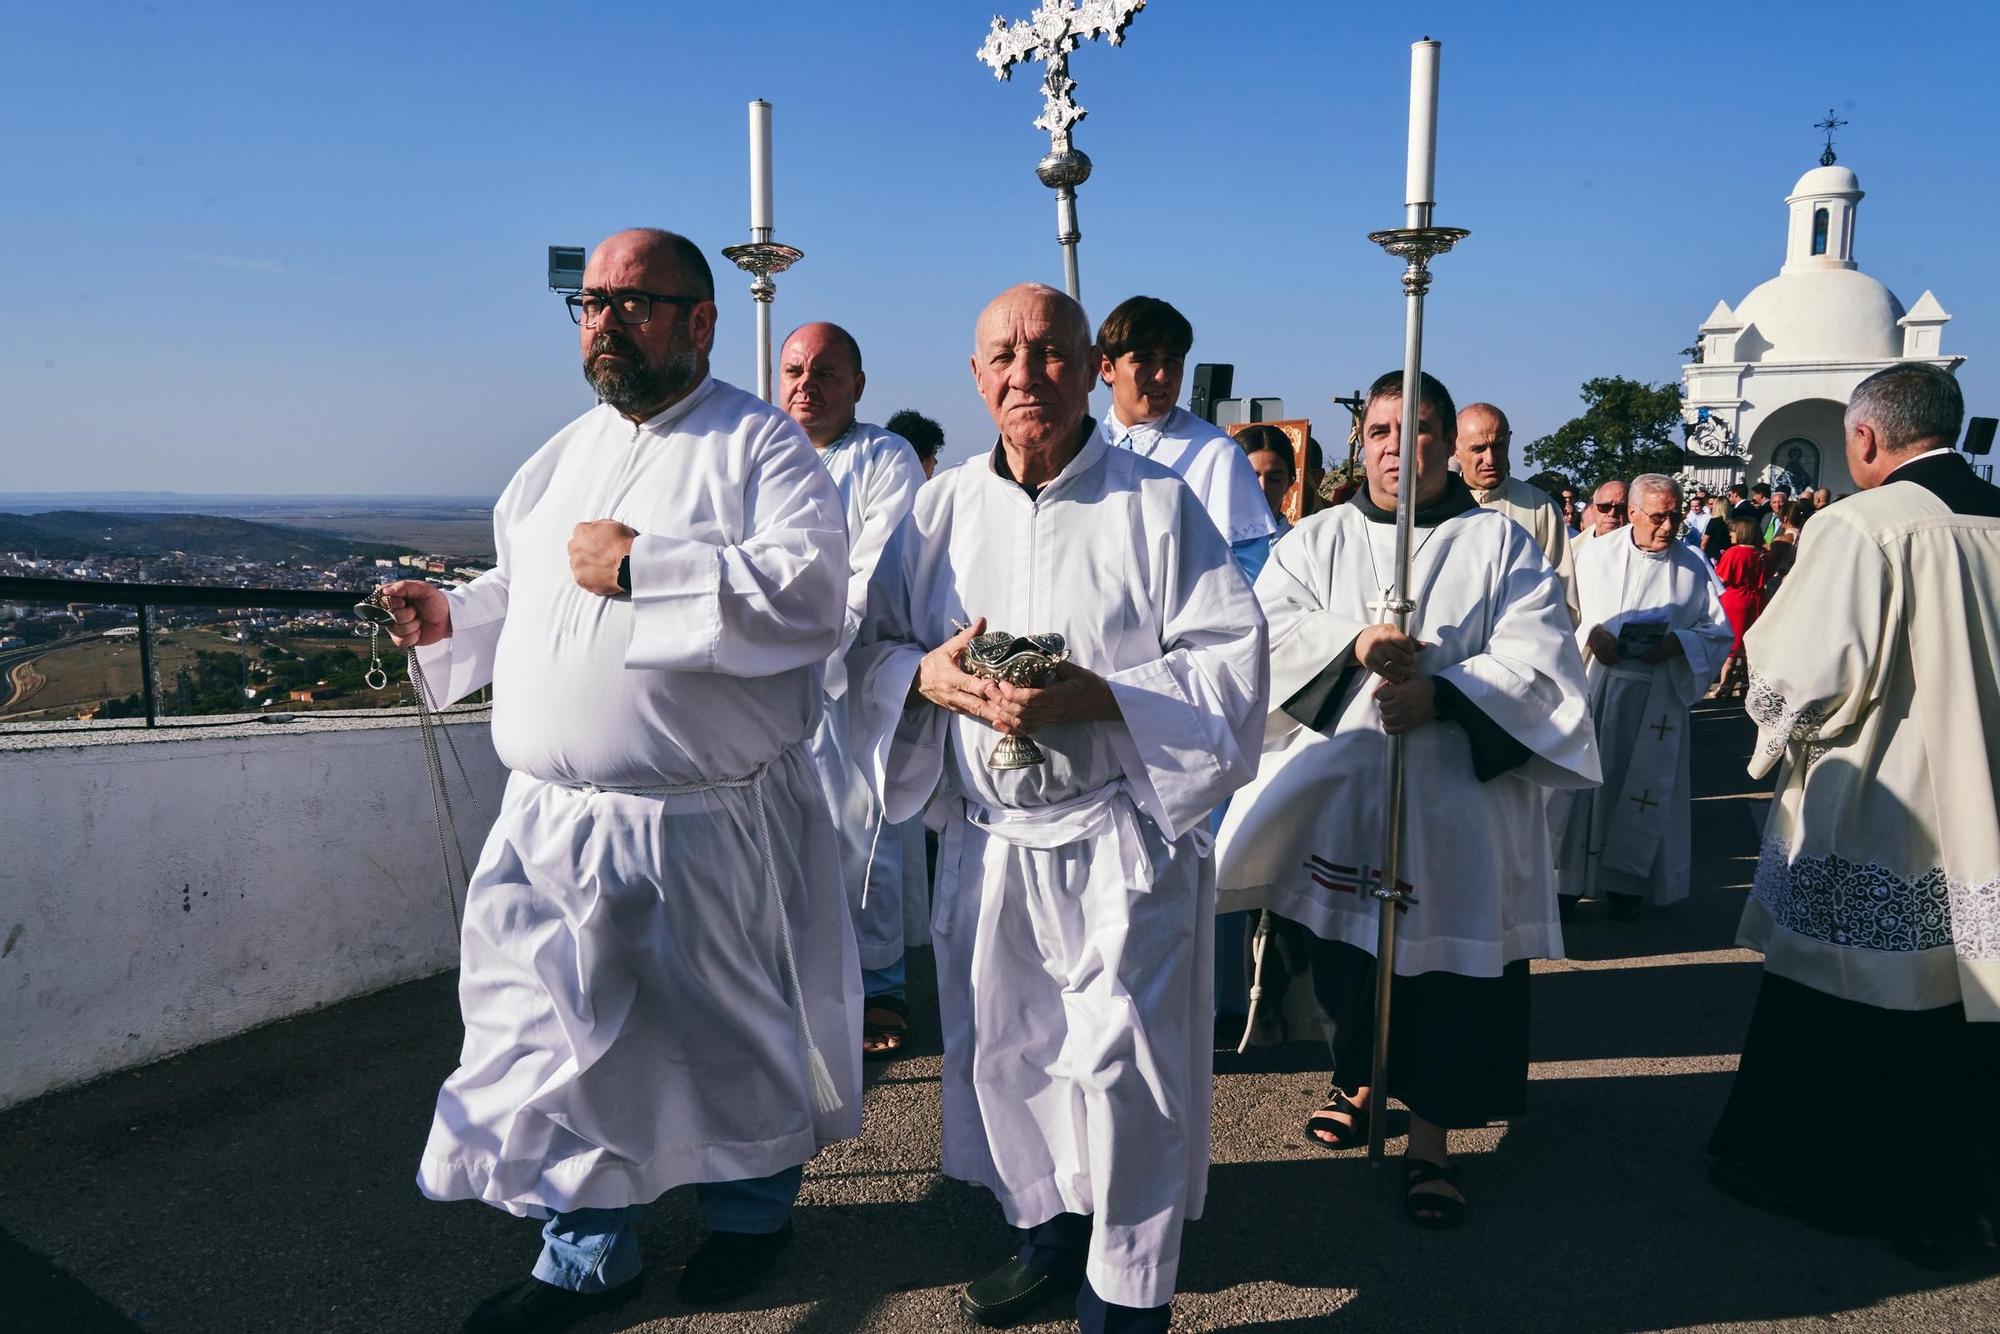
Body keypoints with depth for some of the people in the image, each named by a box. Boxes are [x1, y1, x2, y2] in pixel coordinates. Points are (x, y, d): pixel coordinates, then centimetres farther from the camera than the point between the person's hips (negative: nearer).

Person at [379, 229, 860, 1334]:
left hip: (705, 826, -6)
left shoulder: (760, 445, -6)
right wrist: (453, 620, 7)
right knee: (558, 1037, 11)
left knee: (729, 1034, 11)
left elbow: (809, 590, -21)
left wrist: (642, 567, -21)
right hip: (550, 818, 6)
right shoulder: (563, 455, 17)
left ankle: (751, 1210, 38)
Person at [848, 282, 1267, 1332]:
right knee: (1001, 1049, 15)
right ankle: (1048, 1234, 38)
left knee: (1122, 1065, -2)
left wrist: (1092, 696, -22)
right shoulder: (942, 509, 7)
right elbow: (868, 648, 10)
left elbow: (1232, 660, -9)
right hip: (984, 839, 5)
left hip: (1121, 839, -4)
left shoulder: (1158, 503, -5)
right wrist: (928, 674, -13)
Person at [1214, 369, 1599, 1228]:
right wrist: (1352, 642, -19)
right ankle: (1361, 1078, 36)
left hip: (1457, 794, -2)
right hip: (1338, 787, 2)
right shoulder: (1319, 539, 10)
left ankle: (1430, 1140, 15)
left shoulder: (1499, 543, 4)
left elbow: (1537, 660, -6)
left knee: (1444, 964, 1)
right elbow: (1269, 627, -3)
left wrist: (1441, 693, -20)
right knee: (1344, 952, 11)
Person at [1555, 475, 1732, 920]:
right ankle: (1570, 875, 7)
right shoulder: (1594, 555, 4)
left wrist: (1678, 643, -13)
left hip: (1658, 695, 1)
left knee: (1643, 784, 5)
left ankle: (1626, 879, 17)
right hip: (1593, 687, 0)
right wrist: (1590, 633, -15)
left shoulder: (1695, 566, 5)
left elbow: (1719, 631, 5)